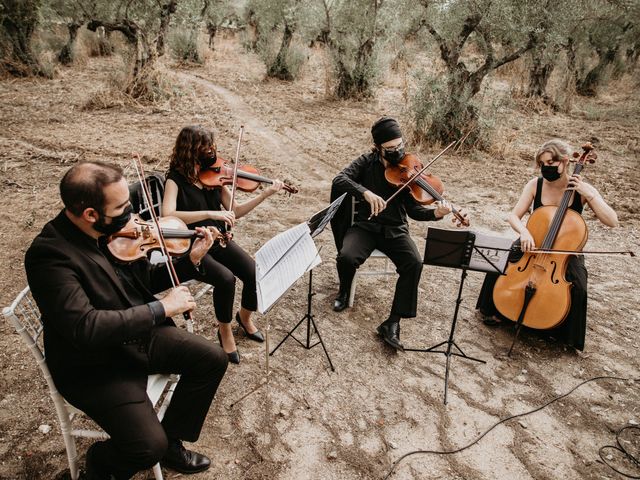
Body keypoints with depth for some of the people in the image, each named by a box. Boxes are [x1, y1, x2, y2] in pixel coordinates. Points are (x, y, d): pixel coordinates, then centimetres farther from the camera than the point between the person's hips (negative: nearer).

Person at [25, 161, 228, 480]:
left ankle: (171, 442, 20)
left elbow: (145, 281, 7)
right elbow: (85, 327, -36)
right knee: (149, 446, -19)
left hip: (139, 335, 7)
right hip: (92, 364, -7)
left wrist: (190, 260, -6)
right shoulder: (49, 254, -27)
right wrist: (161, 309, -32)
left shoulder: (115, 230, -7)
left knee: (212, 359, 1)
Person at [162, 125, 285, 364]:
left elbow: (234, 211, 6)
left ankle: (245, 316, 16)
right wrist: (210, 213, -37)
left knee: (255, 273, -16)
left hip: (219, 241, 5)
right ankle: (225, 330, -1)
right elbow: (167, 215, -29)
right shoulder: (176, 180, -11)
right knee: (225, 278, -30)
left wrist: (265, 194, -4)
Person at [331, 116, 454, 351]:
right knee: (346, 257, -30)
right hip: (365, 225, 0)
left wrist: (435, 213, -26)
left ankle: (392, 323, -18)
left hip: (395, 229, 1)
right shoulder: (367, 162, 0)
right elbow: (339, 180, -16)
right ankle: (344, 291, 6)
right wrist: (366, 192, -33)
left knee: (414, 263, -28)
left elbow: (414, 210, -4)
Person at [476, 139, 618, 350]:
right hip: (533, 243, 1)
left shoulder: (581, 189, -13)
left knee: (577, 287, -26)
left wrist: (589, 195, -28)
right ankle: (495, 312, 2)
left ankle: (565, 333, 3)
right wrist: (524, 232, -33)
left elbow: (612, 221, -18)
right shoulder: (535, 184, -10)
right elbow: (514, 216, -12)